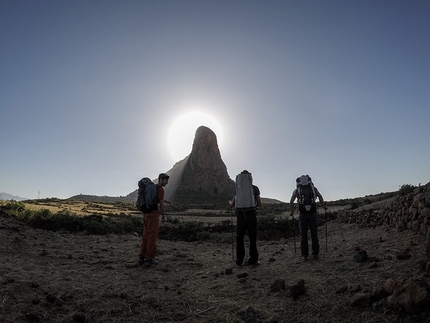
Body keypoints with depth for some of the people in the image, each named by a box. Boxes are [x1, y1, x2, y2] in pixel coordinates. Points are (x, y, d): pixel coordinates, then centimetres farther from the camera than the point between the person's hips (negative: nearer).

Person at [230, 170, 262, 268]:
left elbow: (232, 204, 11)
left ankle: (239, 262, 15)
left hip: (240, 216, 2)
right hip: (251, 215, -1)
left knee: (239, 238, 12)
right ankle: (253, 261, 13)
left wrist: (230, 203, 34)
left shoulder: (237, 189, 6)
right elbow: (259, 204, 4)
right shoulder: (255, 188, 1)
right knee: (252, 238, 10)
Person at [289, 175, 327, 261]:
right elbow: (320, 196, -5)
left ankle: (305, 255, 8)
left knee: (303, 235, 8)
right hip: (313, 213, 1)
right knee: (314, 234, 12)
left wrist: (291, 212, 6)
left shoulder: (297, 190, 6)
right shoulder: (314, 188, 10)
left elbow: (291, 201, -4)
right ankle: (315, 254, 15)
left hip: (302, 214, -1)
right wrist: (324, 206, 7)